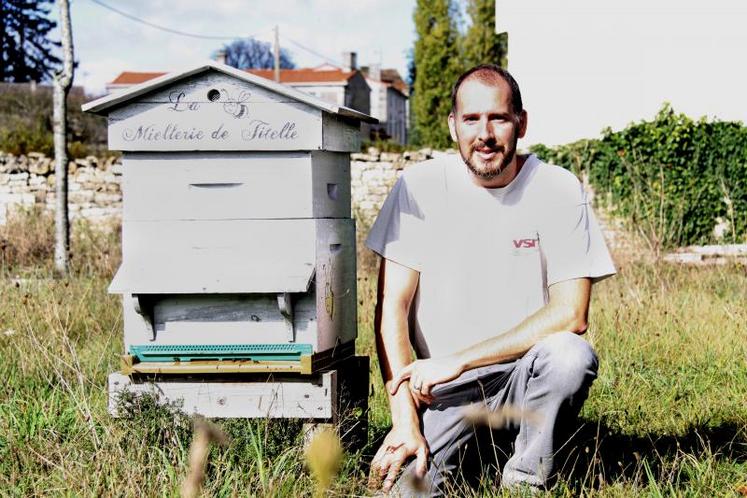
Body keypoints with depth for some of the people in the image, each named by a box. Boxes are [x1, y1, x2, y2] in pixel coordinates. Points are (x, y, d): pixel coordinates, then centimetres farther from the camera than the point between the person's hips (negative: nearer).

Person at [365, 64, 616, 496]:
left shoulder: (561, 190, -8)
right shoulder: (419, 187, -6)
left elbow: (571, 313, -16)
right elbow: (392, 306, -7)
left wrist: (457, 361, -20)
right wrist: (405, 419, -17)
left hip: (525, 373, 0)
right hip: (440, 383, 0)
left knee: (572, 356, -32)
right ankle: (452, 447, 12)